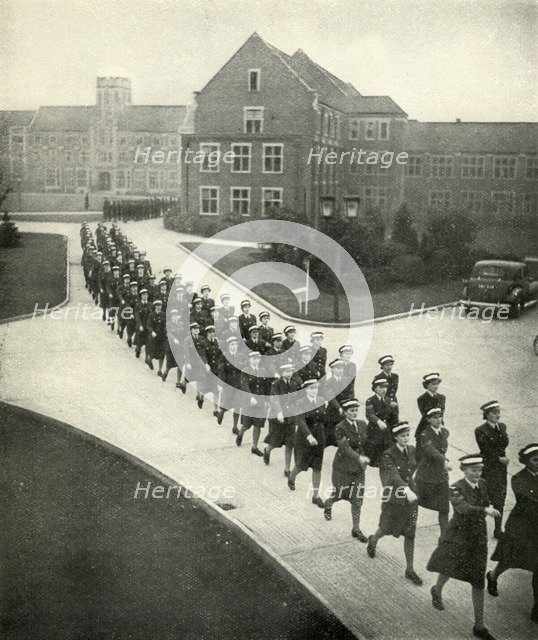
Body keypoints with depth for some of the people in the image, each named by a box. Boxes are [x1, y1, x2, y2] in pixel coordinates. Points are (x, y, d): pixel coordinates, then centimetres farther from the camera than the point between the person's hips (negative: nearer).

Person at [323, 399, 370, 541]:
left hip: (358, 468, 4)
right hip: (343, 468, -4)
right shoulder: (340, 428, -17)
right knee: (339, 494, 10)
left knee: (357, 499, 4)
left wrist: (364, 458, 16)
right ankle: (328, 504, 47)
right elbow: (345, 447, -28)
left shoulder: (362, 424, 1)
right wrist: (359, 457, -41)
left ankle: (356, 529, 15)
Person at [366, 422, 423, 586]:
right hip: (393, 498, -4)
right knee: (387, 529, 16)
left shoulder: (411, 450, -2)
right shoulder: (388, 455, -21)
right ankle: (373, 541, 51)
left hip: (410, 495, 4)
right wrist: (407, 490, -50)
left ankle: (410, 570, 16)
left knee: (410, 534, 5)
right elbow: (394, 475, -36)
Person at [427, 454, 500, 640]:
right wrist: (485, 510, -50)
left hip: (478, 537, 5)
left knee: (478, 581, 5)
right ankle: (437, 590, 51)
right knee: (450, 568, 14)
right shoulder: (456, 488, -20)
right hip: (458, 536, -5)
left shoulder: (482, 484, 0)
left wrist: (489, 507, -4)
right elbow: (463, 508, -37)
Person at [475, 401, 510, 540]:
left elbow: (505, 444, -1)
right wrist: (499, 458, -9)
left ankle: (498, 529, 20)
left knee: (500, 498, 9)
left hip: (501, 467, 6)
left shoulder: (502, 426, 6)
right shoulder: (481, 431, -14)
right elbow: (486, 451, -13)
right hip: (488, 469, -6)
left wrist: (499, 429, -8)